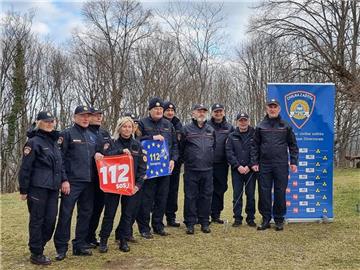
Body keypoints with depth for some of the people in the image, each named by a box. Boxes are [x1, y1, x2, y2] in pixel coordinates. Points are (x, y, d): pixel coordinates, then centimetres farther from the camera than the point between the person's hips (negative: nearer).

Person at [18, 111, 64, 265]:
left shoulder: (54, 141, 16)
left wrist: (63, 180, 7)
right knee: (37, 220, 2)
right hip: (38, 187, -7)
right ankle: (36, 254, 13)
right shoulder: (34, 142, -7)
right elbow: (25, 168, -9)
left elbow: (59, 164, 21)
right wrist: (23, 190, -10)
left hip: (53, 188, 7)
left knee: (50, 219, 5)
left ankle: (38, 246, 23)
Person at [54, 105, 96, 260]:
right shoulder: (67, 134, -2)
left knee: (85, 214, 9)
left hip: (89, 182, 6)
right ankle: (61, 248, 6)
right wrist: (64, 180, -14)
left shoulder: (92, 136, 16)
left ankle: (80, 245, 20)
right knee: (65, 214, -4)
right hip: (72, 182, -6)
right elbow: (60, 158, -8)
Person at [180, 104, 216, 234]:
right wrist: (187, 160, 8)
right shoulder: (187, 129, -1)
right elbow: (181, 148, 4)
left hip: (207, 169, 4)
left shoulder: (211, 130, 13)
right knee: (190, 197, 0)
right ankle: (190, 223, 10)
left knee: (206, 196, 7)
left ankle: (204, 222, 18)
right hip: (191, 170, -3)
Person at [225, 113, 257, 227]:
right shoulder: (232, 136, 8)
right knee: (237, 195, 4)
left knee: (251, 195, 4)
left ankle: (250, 218, 15)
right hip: (236, 170, 1)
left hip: (250, 170, -1)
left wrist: (249, 166, -10)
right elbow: (229, 153, 1)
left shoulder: (254, 135, 3)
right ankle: (237, 218, 11)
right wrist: (238, 166, -10)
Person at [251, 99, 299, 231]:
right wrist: (254, 162, -1)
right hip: (264, 165, 1)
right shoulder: (260, 126, 7)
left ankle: (279, 220, 15)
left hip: (281, 165, -1)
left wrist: (293, 162, 0)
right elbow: (255, 146, 7)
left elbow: (293, 145, 8)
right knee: (264, 192, 3)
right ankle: (266, 219, 13)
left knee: (280, 193, 3)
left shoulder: (286, 126, 7)